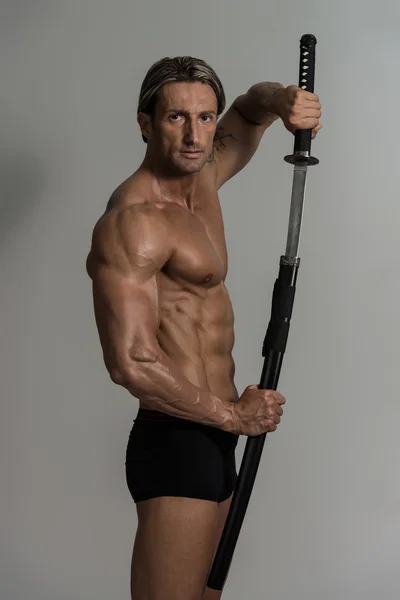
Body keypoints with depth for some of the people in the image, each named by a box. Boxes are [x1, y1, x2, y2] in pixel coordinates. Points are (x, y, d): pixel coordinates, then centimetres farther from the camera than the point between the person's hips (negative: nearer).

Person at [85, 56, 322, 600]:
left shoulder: (201, 180, 9)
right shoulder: (134, 220, -18)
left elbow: (247, 112, 28)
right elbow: (131, 362, -25)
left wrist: (280, 100, 3)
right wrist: (234, 415, -16)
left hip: (210, 437, 10)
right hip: (176, 441, -10)